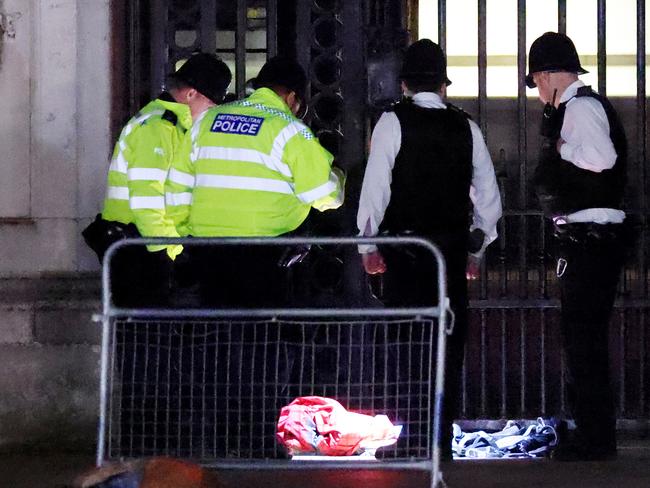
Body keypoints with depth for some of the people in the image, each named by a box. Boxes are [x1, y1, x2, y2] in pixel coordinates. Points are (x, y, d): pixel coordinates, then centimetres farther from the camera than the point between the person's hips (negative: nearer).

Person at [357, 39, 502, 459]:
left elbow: (375, 188, -7)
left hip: (404, 247, -3)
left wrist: (368, 245, 2)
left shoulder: (393, 123, -4)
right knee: (448, 342, 7)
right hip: (453, 248, 3)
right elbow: (490, 198, 11)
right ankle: (442, 440, 8)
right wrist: (475, 249, 21)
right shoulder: (466, 129, 7)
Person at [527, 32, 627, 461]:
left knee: (584, 335, -8)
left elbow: (602, 158, -26)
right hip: (588, 238, 11)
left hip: (589, 237, -11)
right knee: (584, 334, 14)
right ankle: (593, 433, 21)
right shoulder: (578, 106, 19)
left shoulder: (580, 106, -12)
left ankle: (596, 438, -6)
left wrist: (562, 148, -12)